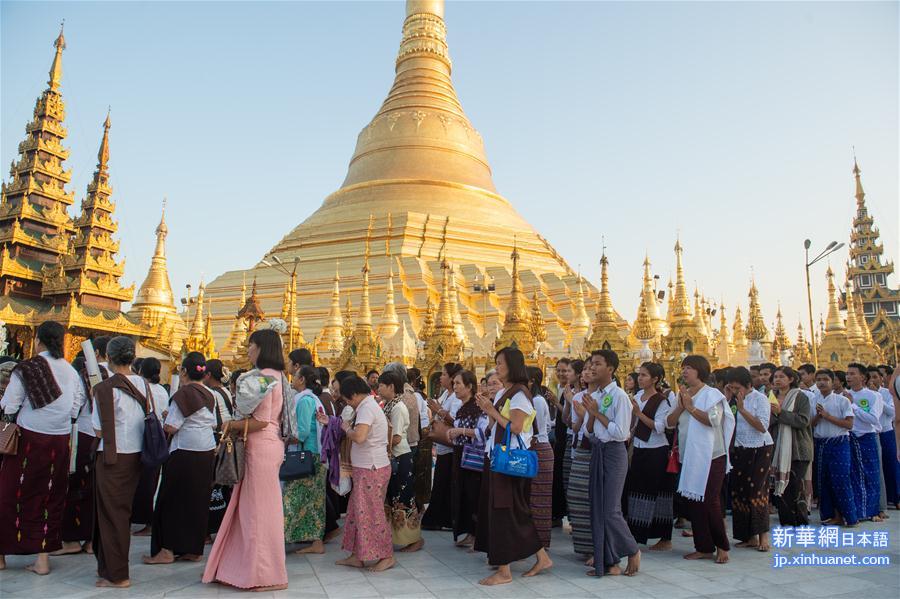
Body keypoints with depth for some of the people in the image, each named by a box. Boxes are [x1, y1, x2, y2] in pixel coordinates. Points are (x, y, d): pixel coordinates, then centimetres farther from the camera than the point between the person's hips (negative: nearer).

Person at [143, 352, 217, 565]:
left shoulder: (183, 394, -12)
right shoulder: (209, 395, 9)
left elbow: (171, 427, -15)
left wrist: (166, 417, 5)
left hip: (185, 453, -7)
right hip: (207, 452, 7)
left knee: (172, 499, 5)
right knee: (199, 499, 11)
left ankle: (167, 550, 8)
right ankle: (194, 549, 18)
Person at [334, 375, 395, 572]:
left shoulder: (367, 408, -16)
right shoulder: (369, 405, 15)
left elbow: (359, 437, -29)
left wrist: (347, 429, -12)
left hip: (371, 469, -10)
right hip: (367, 468, 10)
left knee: (370, 513, -1)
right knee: (358, 510, 14)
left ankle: (386, 556, 9)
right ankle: (357, 556, 22)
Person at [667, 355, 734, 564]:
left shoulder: (711, 394, -6)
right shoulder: (683, 395, 14)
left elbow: (714, 420, -21)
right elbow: (669, 423, 7)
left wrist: (691, 408, -17)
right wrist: (680, 407, -8)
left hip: (710, 456, -7)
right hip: (689, 456, 7)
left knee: (710, 502, -5)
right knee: (693, 501, 7)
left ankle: (722, 546, 13)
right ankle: (703, 547, 17)